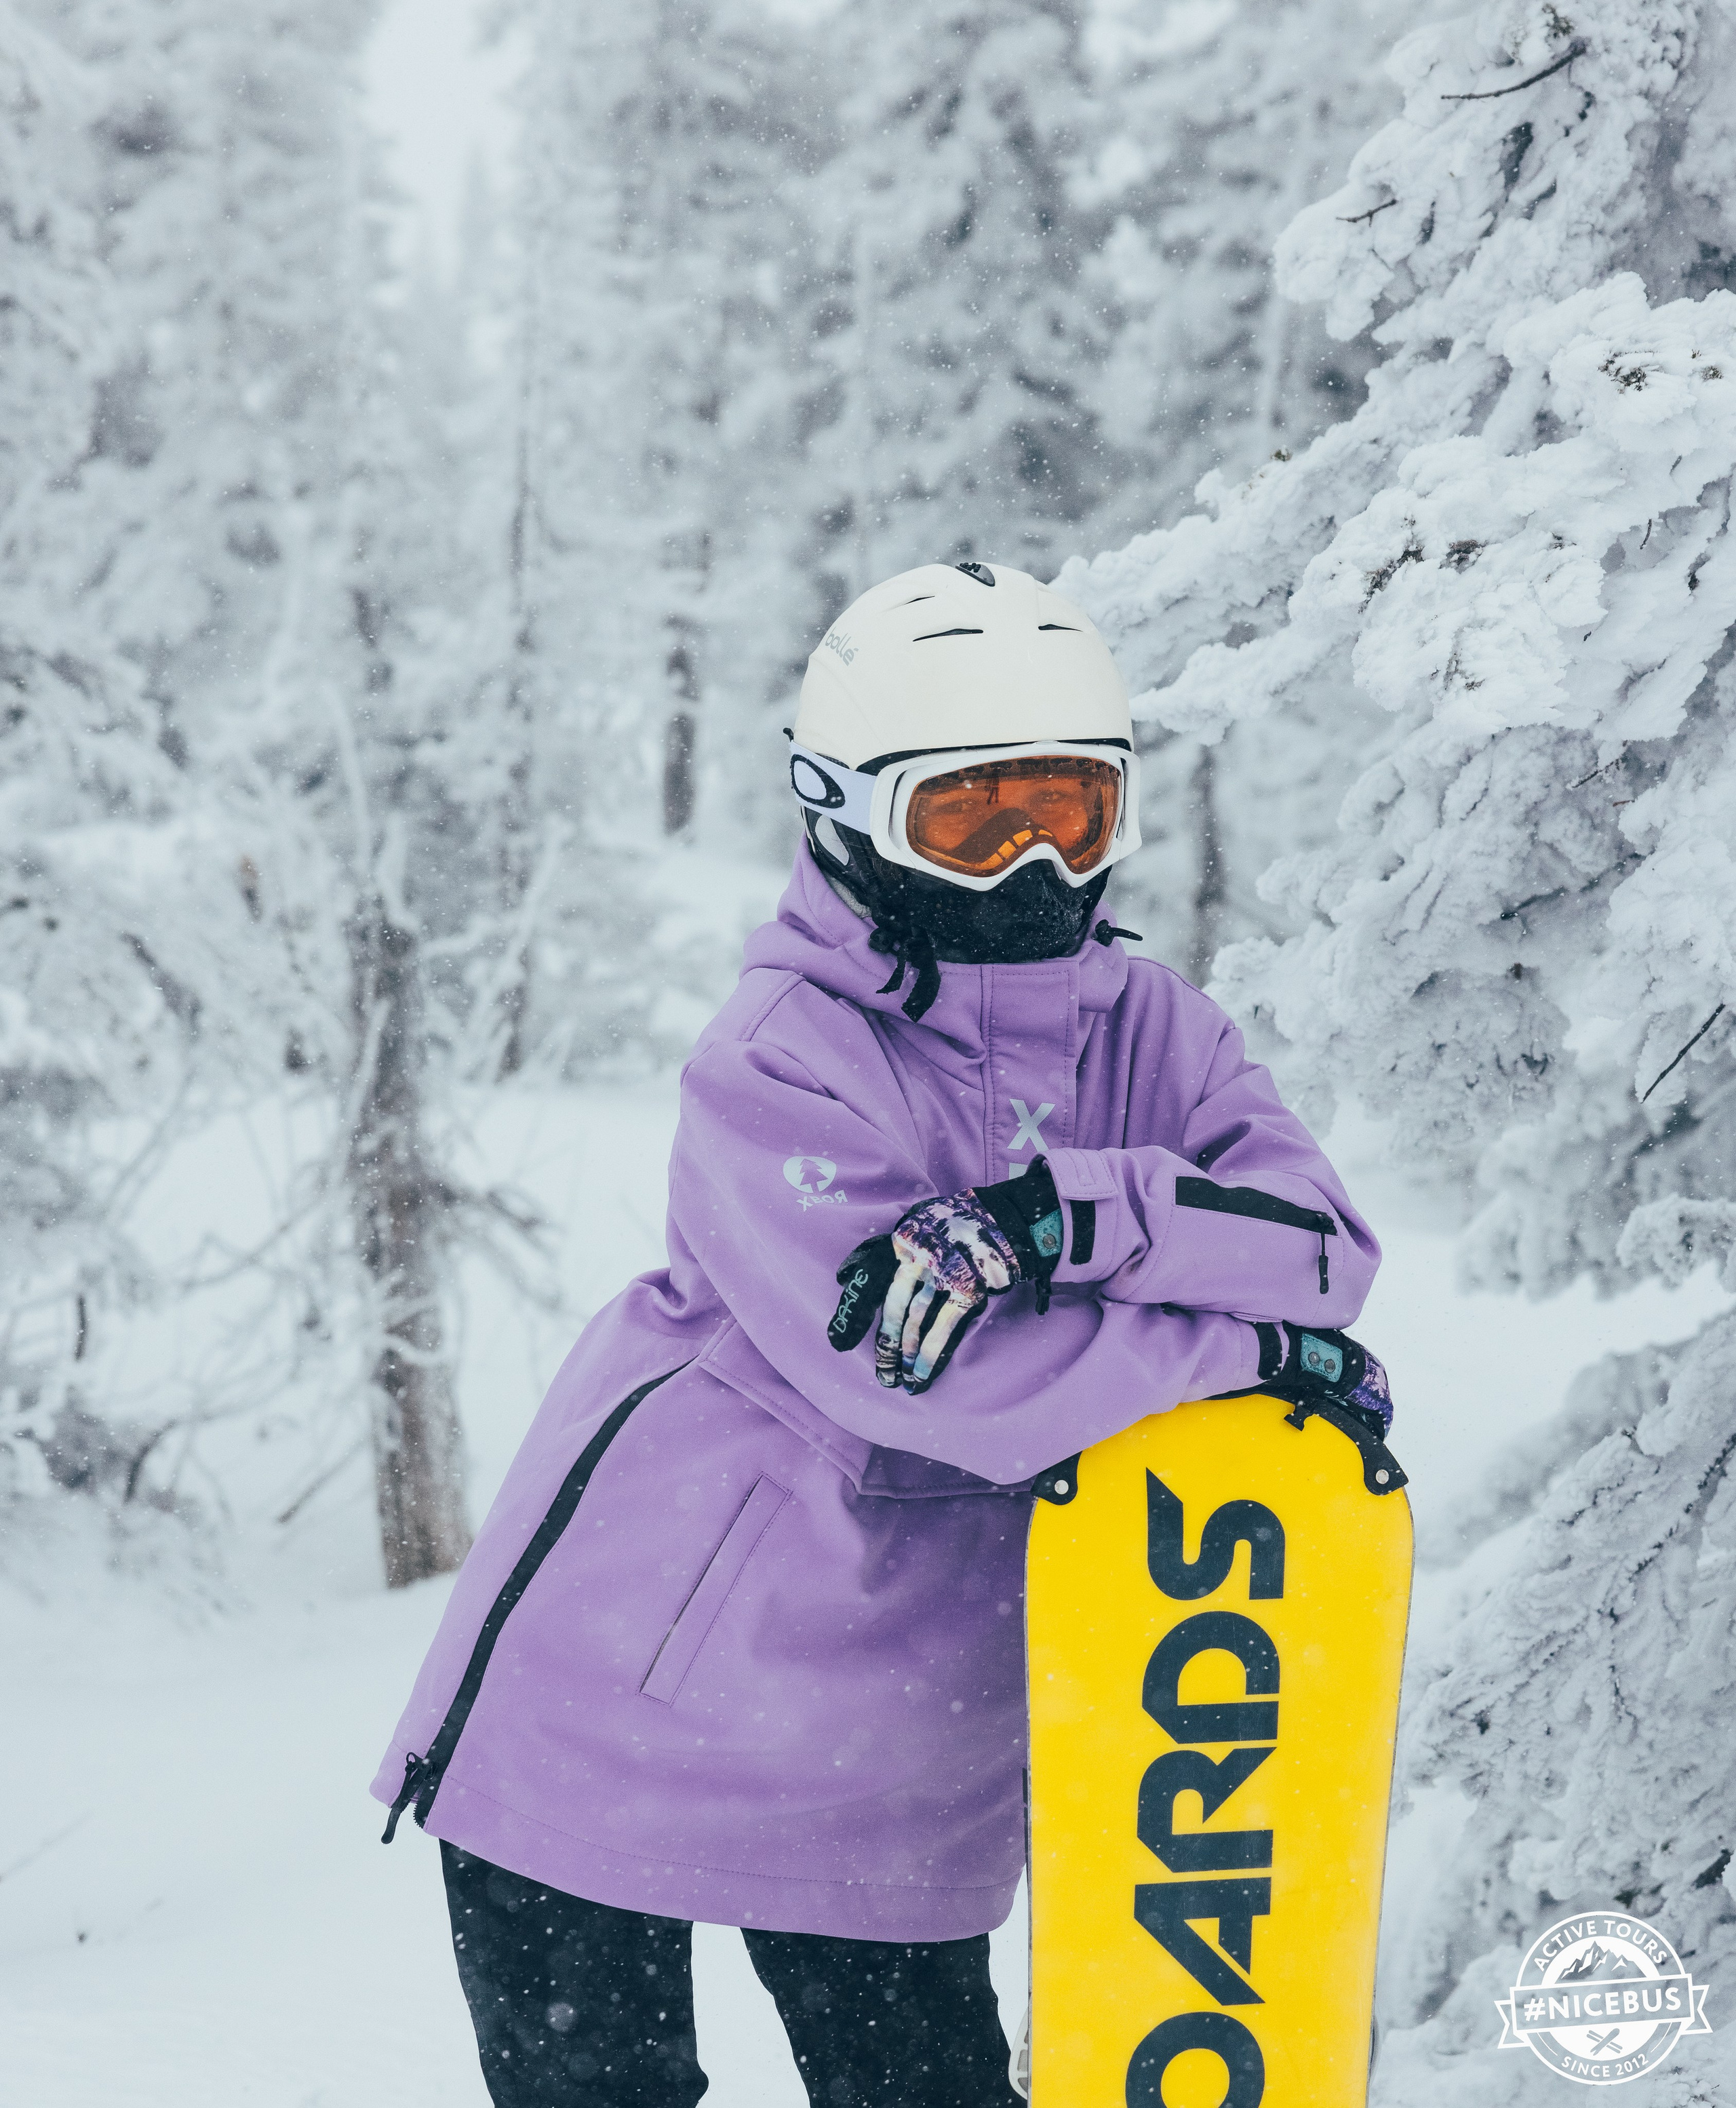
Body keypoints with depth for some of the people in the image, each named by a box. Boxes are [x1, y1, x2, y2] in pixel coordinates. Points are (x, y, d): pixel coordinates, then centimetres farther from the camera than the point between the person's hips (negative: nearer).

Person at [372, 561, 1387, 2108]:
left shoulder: (1147, 1031, 0)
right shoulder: (781, 1065, -19)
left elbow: (1327, 1245, -15)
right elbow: (916, 1373, -28)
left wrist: (1081, 1215, -31)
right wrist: (1248, 1346, -22)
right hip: (631, 1690, -4)